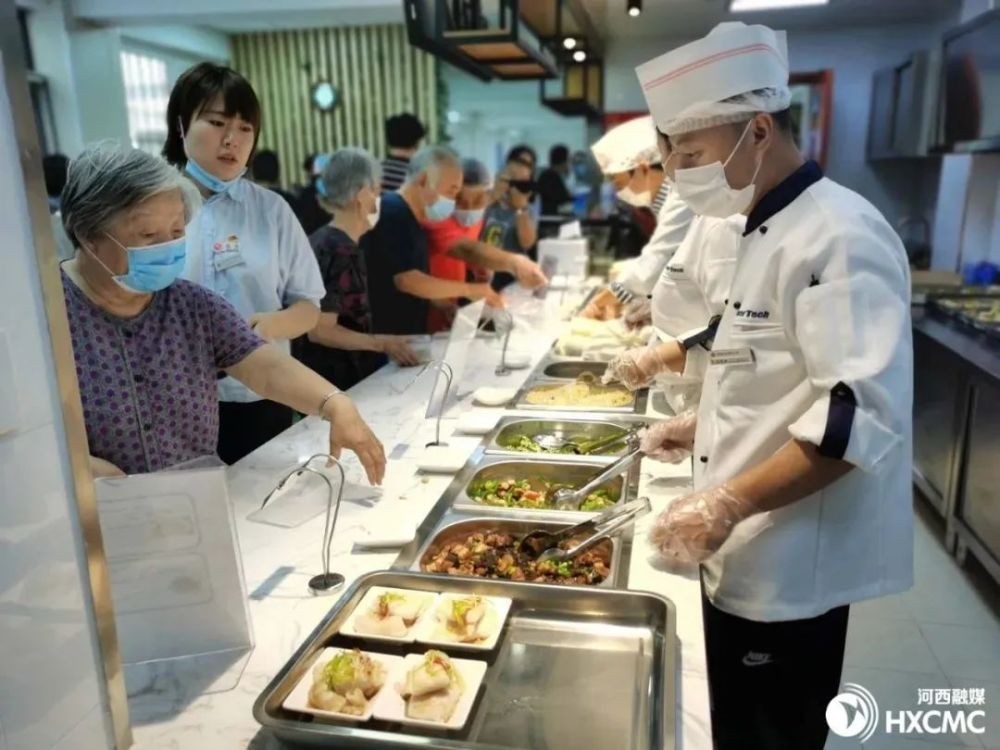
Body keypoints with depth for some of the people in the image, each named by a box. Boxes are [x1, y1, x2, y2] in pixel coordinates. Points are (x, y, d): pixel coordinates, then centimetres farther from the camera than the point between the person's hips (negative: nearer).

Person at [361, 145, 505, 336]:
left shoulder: (410, 218, 13)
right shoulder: (392, 213, -17)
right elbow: (406, 280, -25)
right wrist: (468, 289, -20)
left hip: (408, 333, 9)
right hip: (385, 336, -9)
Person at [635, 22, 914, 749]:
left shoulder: (838, 236, -21)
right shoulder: (772, 230, 11)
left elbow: (863, 414, -28)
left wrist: (726, 503, -29)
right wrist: (704, 422, 11)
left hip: (790, 561, -9)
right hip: (748, 551, 10)